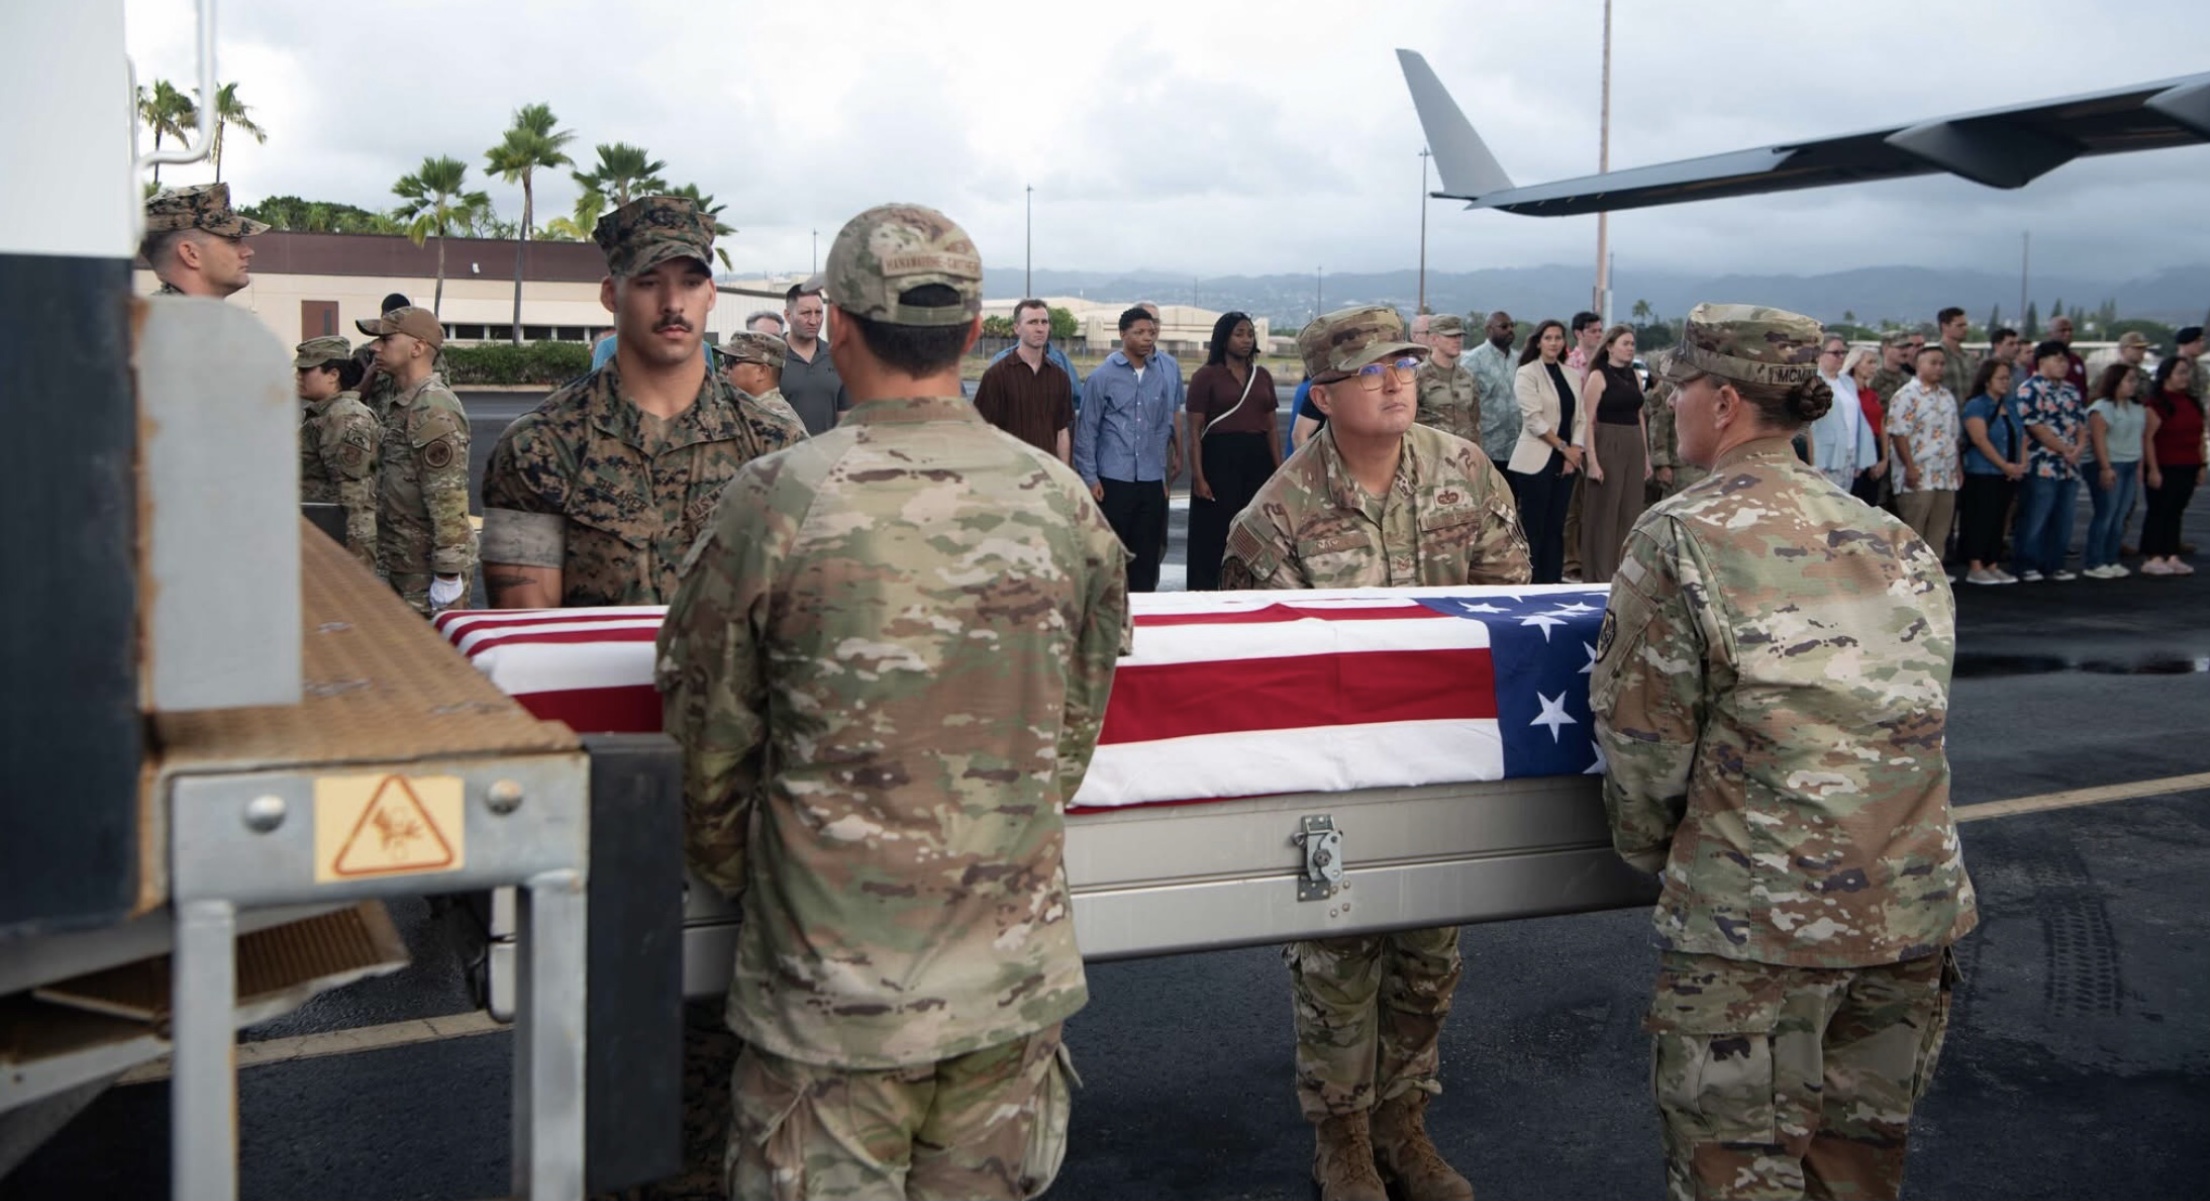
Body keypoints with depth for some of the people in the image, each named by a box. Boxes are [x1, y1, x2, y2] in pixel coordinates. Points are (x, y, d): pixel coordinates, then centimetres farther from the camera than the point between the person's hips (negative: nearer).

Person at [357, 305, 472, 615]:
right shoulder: (405, 404, 15)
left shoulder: (434, 411, -18)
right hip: (407, 566, 10)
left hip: (429, 571, -10)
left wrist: (448, 574, -25)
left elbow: (449, 497, -23)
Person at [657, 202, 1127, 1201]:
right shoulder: (1064, 503, -1)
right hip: (1016, 971, 4)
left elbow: (709, 738, -3)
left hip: (836, 980, -3)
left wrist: (743, 883, 15)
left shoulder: (778, 501, -12)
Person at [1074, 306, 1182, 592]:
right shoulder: (1102, 376, -2)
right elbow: (1086, 429, -2)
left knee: (1148, 552, 7)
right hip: (1113, 479, -3)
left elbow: (1171, 419, 15)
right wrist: (1090, 478, -6)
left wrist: (1177, 454, 11)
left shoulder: (1168, 372, 7)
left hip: (1152, 479, 3)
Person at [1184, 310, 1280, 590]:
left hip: (1258, 460, 5)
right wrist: (1198, 476, -13)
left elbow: (1271, 428, 14)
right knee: (1215, 534, -1)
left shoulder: (1262, 376, 12)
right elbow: (1194, 431, -5)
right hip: (1219, 458, -4)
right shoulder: (1206, 376, -2)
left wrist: (1280, 471, 6)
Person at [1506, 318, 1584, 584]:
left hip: (1565, 461, 6)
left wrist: (1574, 453, -3)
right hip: (1536, 461, -6)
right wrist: (1564, 447, -12)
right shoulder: (1527, 373, -5)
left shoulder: (1572, 376, 13)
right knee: (1533, 528, -4)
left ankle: (1552, 585, 11)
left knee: (1556, 527, 7)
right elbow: (1534, 420, -12)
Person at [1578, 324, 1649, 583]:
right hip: (1607, 445, -6)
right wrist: (1592, 461, -17)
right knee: (1605, 513, 0)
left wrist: (1646, 455, 13)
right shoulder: (1598, 376, -6)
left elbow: (1639, 416, 17)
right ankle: (1601, 577, 7)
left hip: (1634, 447, 6)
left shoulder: (1634, 376, 12)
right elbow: (1588, 421, -10)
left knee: (1630, 513, 8)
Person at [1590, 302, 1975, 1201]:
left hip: (1756, 922, -6)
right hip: (1915, 914, 6)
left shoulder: (1681, 538, -8)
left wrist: (1651, 851, 11)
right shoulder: (1898, 542, 9)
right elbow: (1915, 717, 15)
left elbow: (1644, 737, -6)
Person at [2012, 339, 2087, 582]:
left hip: (2069, 467, 8)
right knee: (2034, 519, -4)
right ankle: (2025, 565, 3)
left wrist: (2078, 448, -1)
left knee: (2062, 521, 10)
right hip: (2042, 467, -8)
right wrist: (2065, 450, -10)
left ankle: (2053, 565, 18)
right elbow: (2035, 426, -14)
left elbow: (2079, 422, 18)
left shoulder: (2070, 390, 18)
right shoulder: (2031, 390, -8)